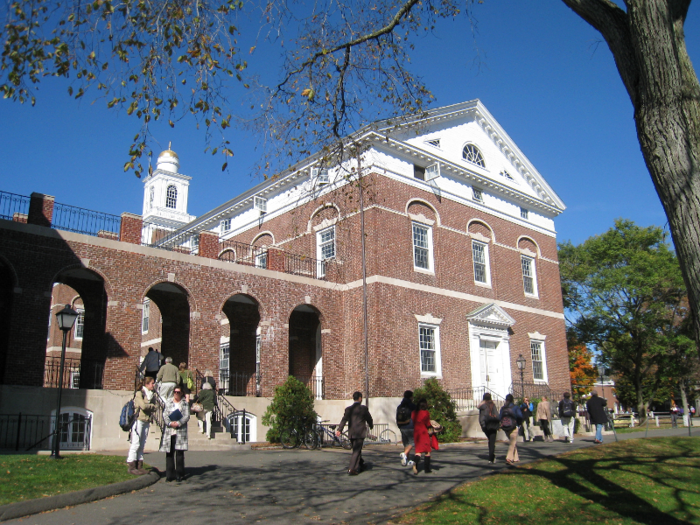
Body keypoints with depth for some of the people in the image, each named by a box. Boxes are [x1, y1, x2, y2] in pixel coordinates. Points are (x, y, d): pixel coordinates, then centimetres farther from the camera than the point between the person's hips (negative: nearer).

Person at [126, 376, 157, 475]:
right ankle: (132, 467, -3)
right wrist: (152, 405, 0)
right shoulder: (139, 393, -4)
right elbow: (143, 406, -15)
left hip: (146, 422, 7)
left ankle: (139, 466, 10)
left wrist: (153, 407, -10)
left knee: (142, 445, 7)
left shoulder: (151, 395, 17)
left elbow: (155, 408, 8)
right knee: (136, 444, -7)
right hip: (138, 420, -7)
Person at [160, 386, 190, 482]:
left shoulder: (185, 404, 10)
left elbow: (187, 416, 1)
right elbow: (164, 415, 5)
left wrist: (178, 423, -14)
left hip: (180, 430, -2)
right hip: (169, 431, 2)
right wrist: (170, 423, -12)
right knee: (169, 452, 0)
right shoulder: (168, 403, 14)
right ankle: (170, 474, 7)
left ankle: (179, 474, 2)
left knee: (179, 452, -5)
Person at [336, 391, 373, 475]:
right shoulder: (364, 408, -4)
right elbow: (369, 418, 4)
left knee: (356, 449, 21)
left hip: (351, 433, 5)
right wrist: (371, 425, 24)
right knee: (357, 451, -5)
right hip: (360, 433, -4)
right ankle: (352, 469, -14)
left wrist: (339, 429, -9)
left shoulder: (348, 409, 4)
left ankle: (360, 463, 37)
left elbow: (344, 419, -4)